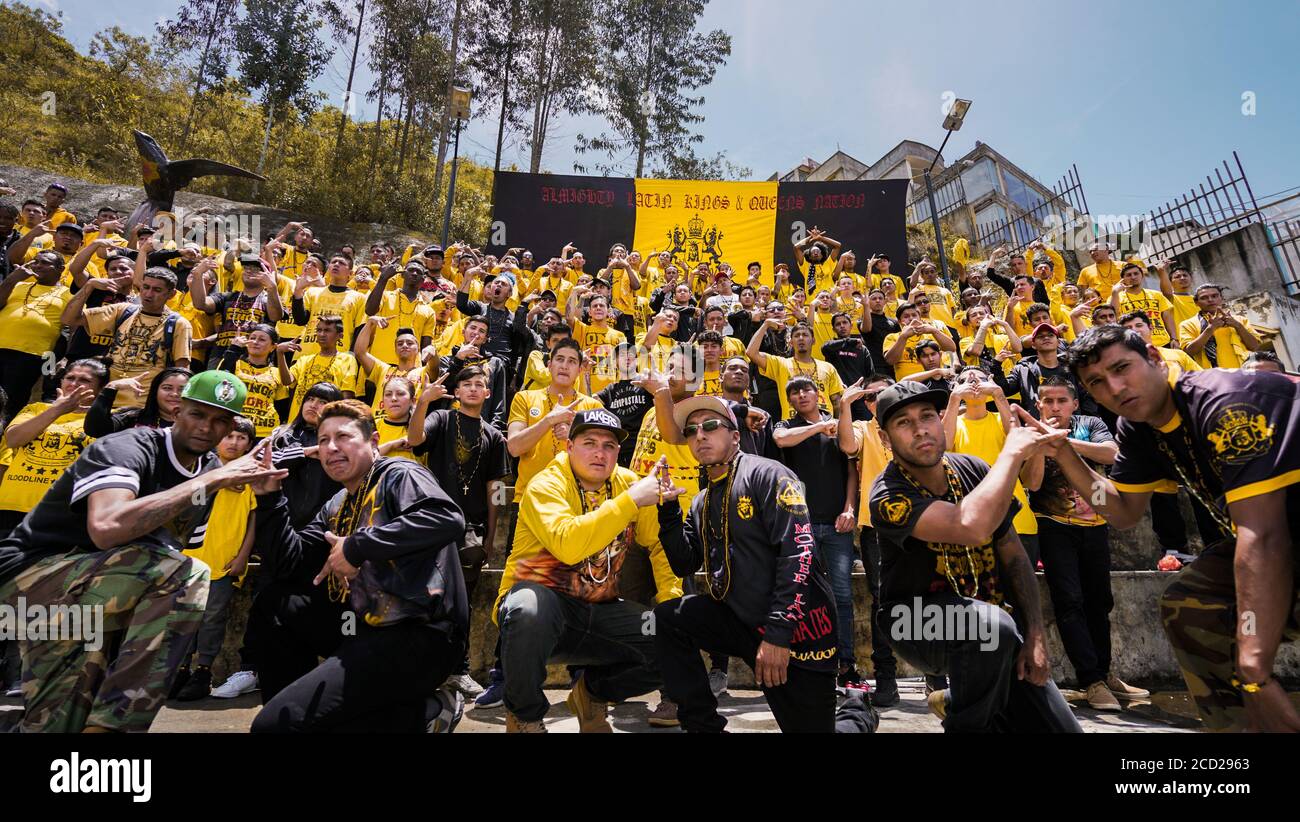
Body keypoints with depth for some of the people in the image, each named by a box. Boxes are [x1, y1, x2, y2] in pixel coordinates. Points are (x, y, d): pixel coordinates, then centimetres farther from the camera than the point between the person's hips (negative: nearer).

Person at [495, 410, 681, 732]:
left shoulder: (628, 483, 2)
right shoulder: (546, 485, -15)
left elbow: (659, 544, 8)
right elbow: (568, 545, -34)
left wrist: (671, 599, -6)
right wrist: (630, 500, -32)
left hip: (599, 614, 5)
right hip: (543, 601, -4)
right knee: (530, 605, -38)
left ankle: (594, 692, 17)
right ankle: (524, 714, -7)